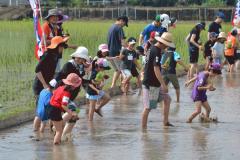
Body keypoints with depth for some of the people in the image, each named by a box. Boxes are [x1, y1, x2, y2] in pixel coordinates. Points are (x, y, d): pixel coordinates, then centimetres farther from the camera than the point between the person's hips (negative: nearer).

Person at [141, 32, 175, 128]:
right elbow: (156, 69, -26)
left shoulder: (153, 49, 12)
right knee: (148, 107, -4)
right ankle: (143, 128, 2)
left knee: (167, 99, 13)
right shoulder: (156, 52, -19)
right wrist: (163, 84, -27)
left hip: (155, 83, 10)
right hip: (150, 84, -10)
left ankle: (165, 122, 15)